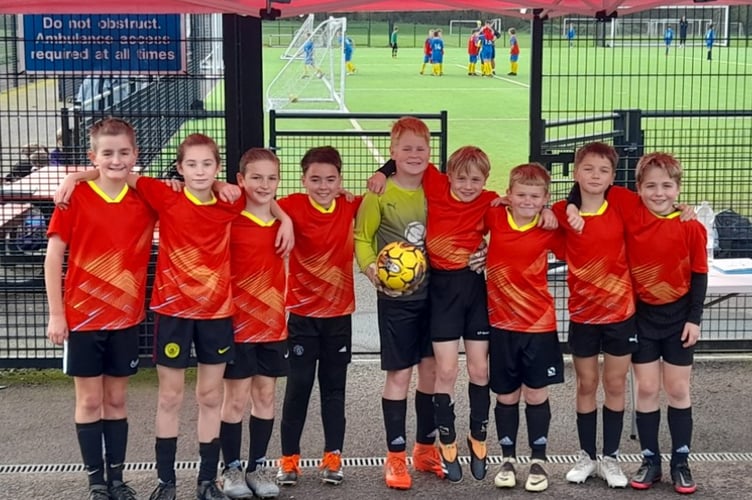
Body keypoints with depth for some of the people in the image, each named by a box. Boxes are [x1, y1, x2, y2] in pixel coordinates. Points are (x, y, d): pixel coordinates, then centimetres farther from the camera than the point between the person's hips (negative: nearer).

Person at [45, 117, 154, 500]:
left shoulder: (147, 197, -2)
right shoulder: (75, 197, -9)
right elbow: (53, 257, -6)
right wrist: (56, 314, -8)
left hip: (126, 317, 2)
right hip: (82, 317, -2)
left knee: (117, 400, 12)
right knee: (89, 401, 7)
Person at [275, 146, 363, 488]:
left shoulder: (349, 207, -3)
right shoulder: (293, 207, -13)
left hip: (339, 313, 3)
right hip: (303, 313, -3)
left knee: (334, 387, 11)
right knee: (298, 387, 3)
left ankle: (333, 457, 21)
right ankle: (289, 459, 14)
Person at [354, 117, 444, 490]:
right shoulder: (380, 193, -9)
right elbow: (362, 238, -4)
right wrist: (371, 268, -19)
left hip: (433, 292, 4)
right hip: (396, 296, -4)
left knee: (431, 369, 10)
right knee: (399, 373, 0)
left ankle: (425, 448, 25)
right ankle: (395, 456, 11)